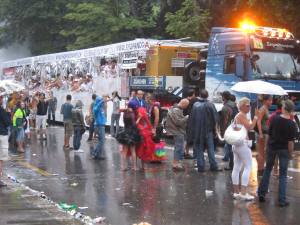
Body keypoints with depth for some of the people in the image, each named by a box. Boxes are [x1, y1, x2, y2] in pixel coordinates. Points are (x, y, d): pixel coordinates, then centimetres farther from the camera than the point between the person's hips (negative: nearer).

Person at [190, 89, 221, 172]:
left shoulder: (195, 105, -7)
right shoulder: (210, 105, -8)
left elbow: (192, 119, -2)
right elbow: (215, 118, -6)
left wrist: (192, 129, 8)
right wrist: (215, 128, 6)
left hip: (197, 131, 0)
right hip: (208, 131, 0)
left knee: (199, 149, 8)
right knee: (210, 148, 9)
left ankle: (201, 166, 7)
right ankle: (213, 166, 10)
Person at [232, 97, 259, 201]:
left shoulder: (237, 116, 16)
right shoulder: (242, 116, -13)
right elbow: (250, 127, -22)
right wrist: (256, 116, -17)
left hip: (236, 144, 10)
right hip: (243, 143, -10)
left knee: (237, 167, 9)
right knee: (248, 167, -8)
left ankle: (236, 192, 12)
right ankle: (243, 192, -12)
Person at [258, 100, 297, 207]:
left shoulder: (274, 119, -9)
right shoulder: (292, 124, -15)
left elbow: (269, 135, -3)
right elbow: (290, 141, -15)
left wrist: (267, 145, 10)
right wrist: (291, 153, -3)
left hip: (272, 147, 2)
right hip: (284, 150, -2)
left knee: (267, 169, 19)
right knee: (283, 174, 6)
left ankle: (261, 193, 20)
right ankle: (282, 200, 6)